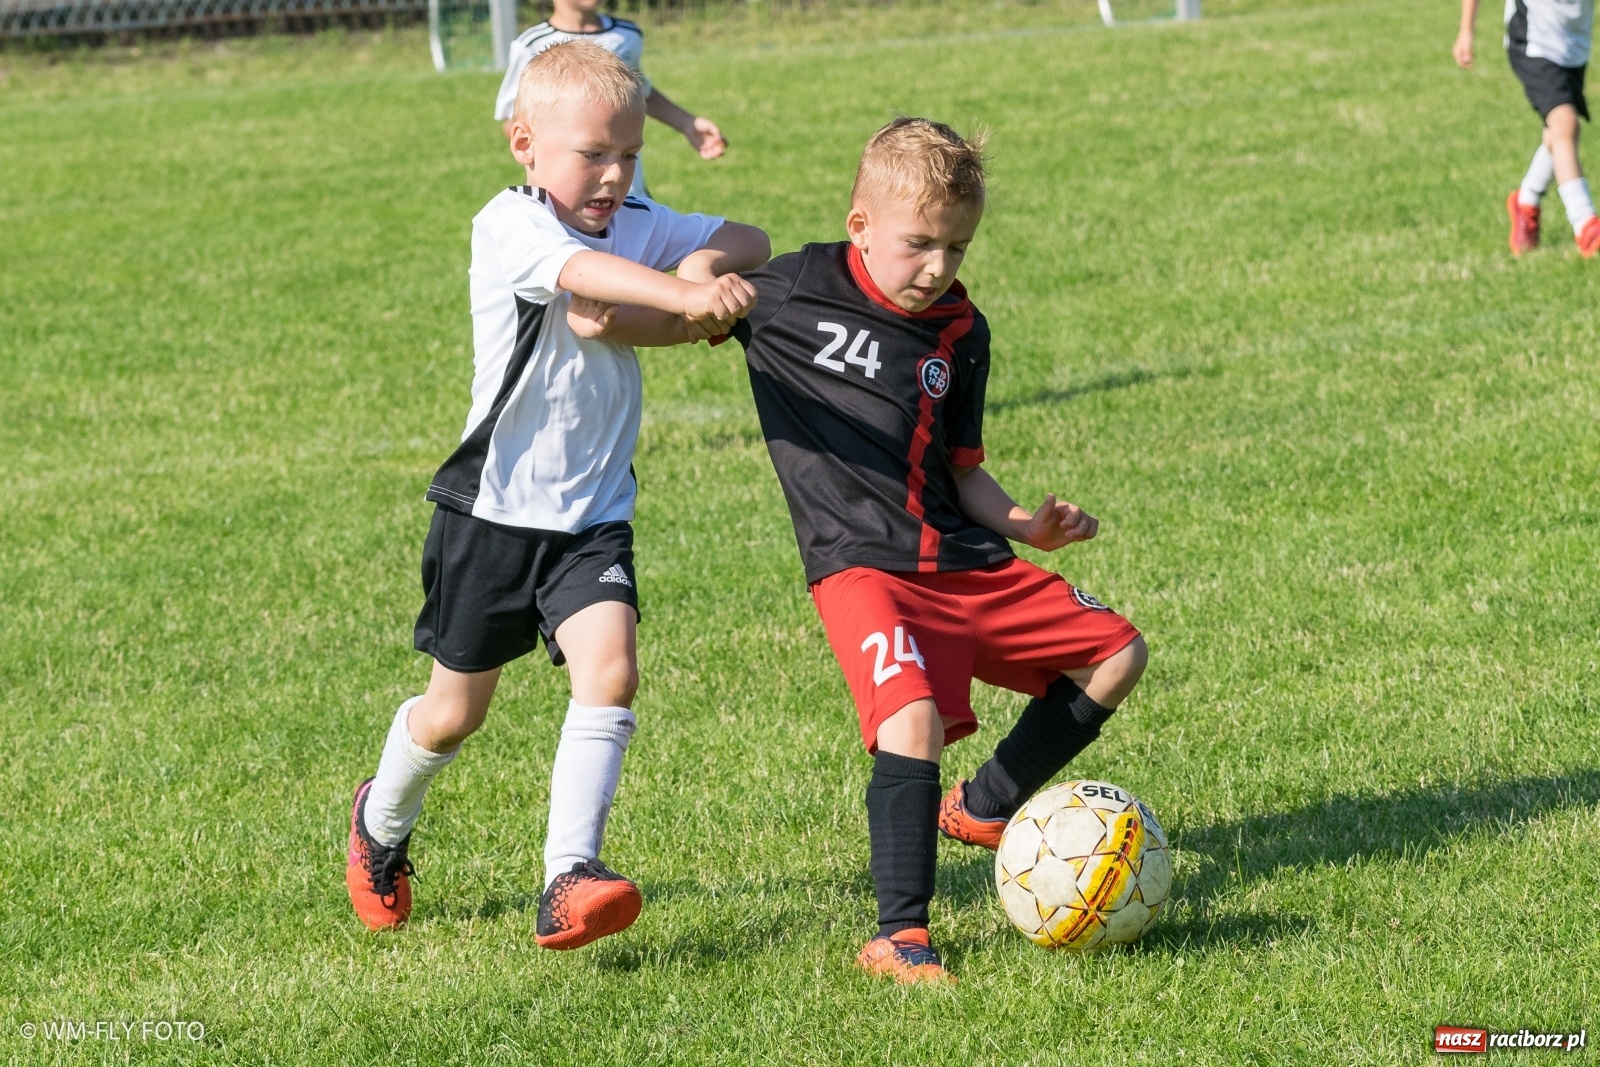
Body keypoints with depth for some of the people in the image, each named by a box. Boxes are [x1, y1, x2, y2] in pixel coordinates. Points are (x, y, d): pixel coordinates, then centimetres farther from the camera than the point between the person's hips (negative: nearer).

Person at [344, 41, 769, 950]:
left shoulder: (640, 225, 5)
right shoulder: (510, 226, -15)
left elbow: (751, 245, 6)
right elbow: (578, 270, -36)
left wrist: (706, 260, -16)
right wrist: (681, 294, -50)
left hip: (594, 516, 4)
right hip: (494, 508, -4)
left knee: (611, 669, -20)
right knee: (458, 707, 10)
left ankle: (569, 881, -23)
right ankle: (382, 824, 41)